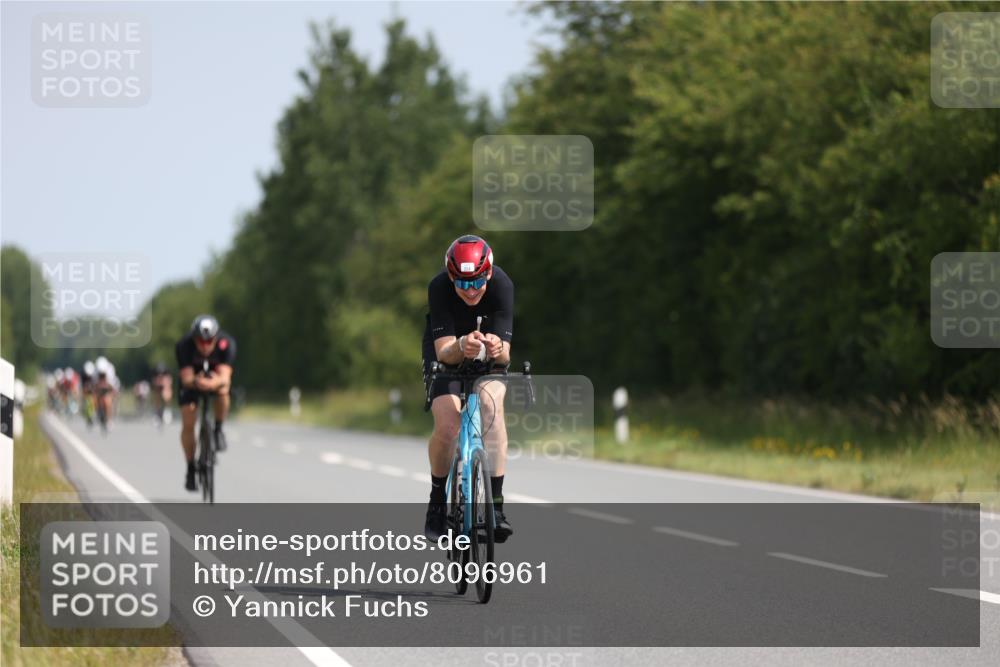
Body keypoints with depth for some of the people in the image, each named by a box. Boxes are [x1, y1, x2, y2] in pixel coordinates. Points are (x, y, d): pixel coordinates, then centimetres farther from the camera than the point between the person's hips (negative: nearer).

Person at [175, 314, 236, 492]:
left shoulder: (226, 343, -33)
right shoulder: (184, 346, -33)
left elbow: (225, 376, -42)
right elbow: (186, 378, -37)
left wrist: (215, 382, -65)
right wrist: (196, 382, -60)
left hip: (216, 376, 0)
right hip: (192, 379, 0)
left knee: (222, 390, -35)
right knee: (188, 423, -12)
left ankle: (218, 430, -10)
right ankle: (190, 469, 6)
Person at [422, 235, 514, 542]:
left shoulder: (502, 285, -31)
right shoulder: (439, 288, -32)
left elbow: (505, 354, -33)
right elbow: (444, 352, -36)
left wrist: (497, 349, -56)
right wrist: (462, 346, -58)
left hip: (488, 358, 1)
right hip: (447, 351, -1)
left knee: (491, 405, -27)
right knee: (447, 426, -20)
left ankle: (495, 504, -25)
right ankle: (437, 502, 5)